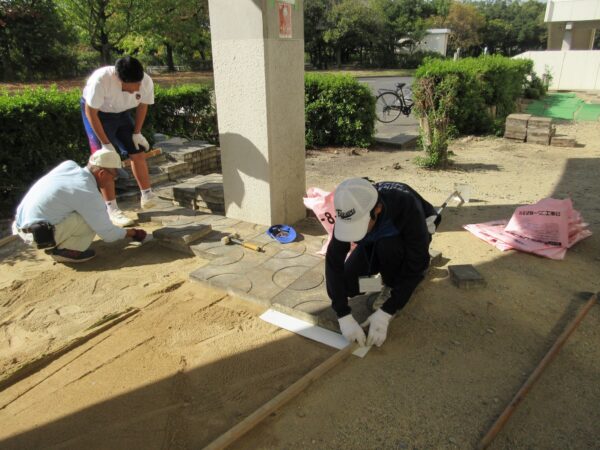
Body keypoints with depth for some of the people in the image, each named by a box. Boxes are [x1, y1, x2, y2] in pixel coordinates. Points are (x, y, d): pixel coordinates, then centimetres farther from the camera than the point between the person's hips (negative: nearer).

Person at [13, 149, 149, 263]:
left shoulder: (69, 164, -2)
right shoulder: (89, 194, -20)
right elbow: (108, 233, -12)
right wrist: (131, 233, 4)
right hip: (40, 234, -8)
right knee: (93, 217, -12)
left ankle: (55, 245, 15)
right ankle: (64, 250, -4)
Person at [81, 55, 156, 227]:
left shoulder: (146, 82, -25)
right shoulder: (101, 79, -38)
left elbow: (142, 105, -5)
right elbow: (91, 112, -27)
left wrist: (137, 132, -7)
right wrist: (106, 143, -27)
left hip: (121, 113, 4)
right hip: (97, 113, -4)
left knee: (138, 153, 1)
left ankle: (147, 197, 17)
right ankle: (112, 210, -7)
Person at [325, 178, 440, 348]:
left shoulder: (407, 206, -42)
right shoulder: (350, 212, -31)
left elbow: (416, 264, -37)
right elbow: (334, 262, -29)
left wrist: (385, 313, -38)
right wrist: (344, 316, -36)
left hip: (409, 236, -3)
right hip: (376, 241, 4)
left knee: (387, 247, -38)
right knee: (347, 283, -13)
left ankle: (393, 288, -9)